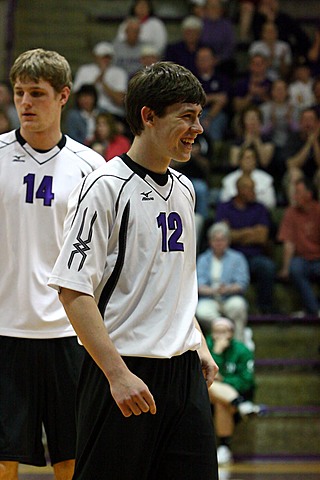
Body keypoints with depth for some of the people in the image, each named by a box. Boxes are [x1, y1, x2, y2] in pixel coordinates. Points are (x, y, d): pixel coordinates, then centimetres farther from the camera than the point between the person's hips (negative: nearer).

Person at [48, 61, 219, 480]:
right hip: (125, 373, -7)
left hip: (184, 372, 7)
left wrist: (198, 346, 17)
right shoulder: (105, 188, -10)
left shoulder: (183, 190, 14)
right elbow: (73, 290, -15)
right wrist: (118, 373, -21)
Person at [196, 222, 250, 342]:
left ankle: (240, 340, -24)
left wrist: (227, 289, -22)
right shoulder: (203, 259, 15)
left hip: (230, 299, 0)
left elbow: (242, 284, -1)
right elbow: (199, 286, 1)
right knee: (203, 312, -35)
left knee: (238, 305, -37)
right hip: (210, 301, 0)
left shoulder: (237, 258, 12)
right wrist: (213, 290, -21)